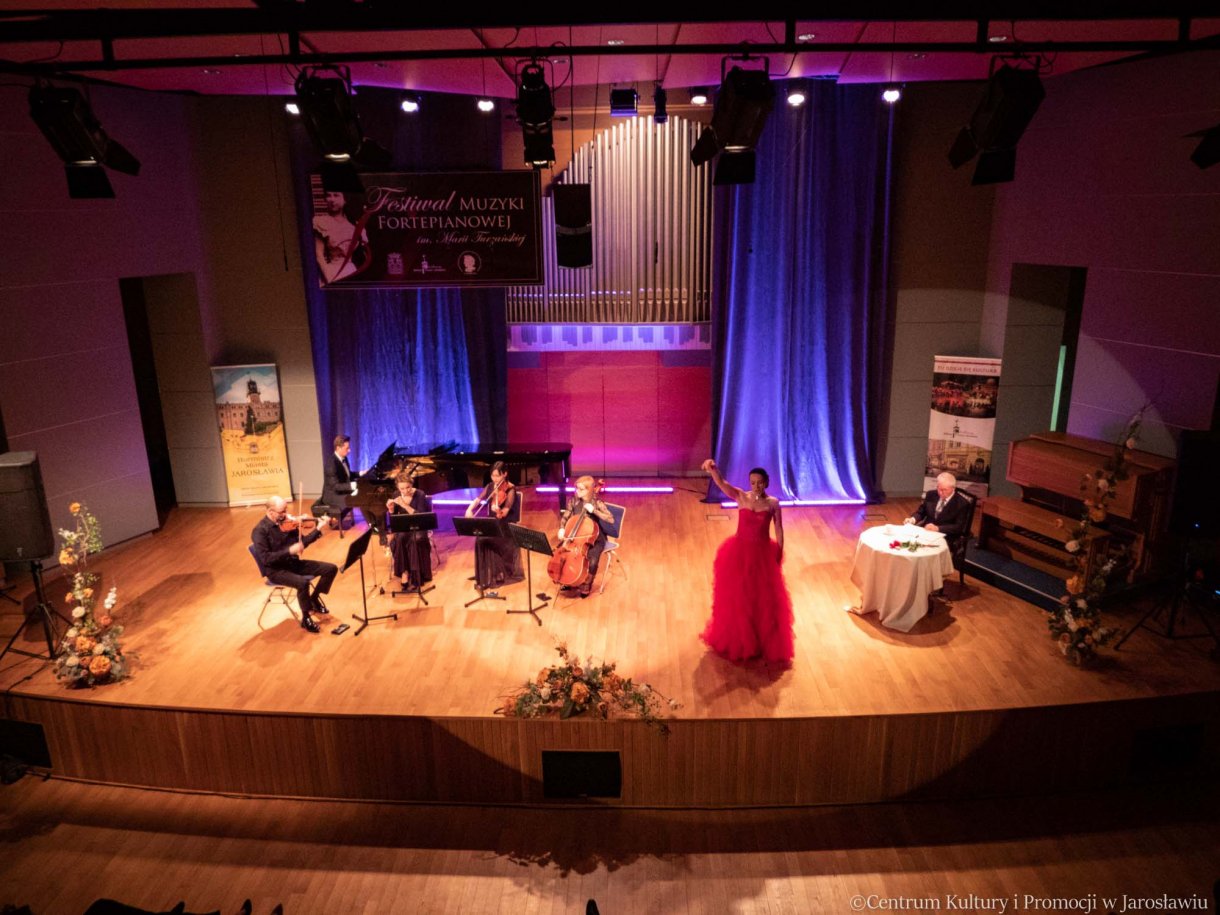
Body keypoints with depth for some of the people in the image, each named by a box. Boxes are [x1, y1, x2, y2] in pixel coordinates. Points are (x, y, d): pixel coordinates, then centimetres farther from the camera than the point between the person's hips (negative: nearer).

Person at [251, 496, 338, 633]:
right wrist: (289, 550, -29)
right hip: (275, 570, -7)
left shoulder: (286, 522, 2)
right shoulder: (260, 531, -18)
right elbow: (265, 559, -24)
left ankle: (314, 598, 18)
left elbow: (302, 542, 8)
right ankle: (306, 618, -12)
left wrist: (319, 529, -4)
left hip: (293, 563, 7)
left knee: (331, 568, -3)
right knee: (303, 582, -35)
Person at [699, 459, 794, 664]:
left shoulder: (773, 503, -6)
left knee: (764, 600, 9)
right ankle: (737, 642, 30)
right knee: (737, 599, 10)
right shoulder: (741, 497, -9)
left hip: (763, 554, 0)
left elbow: (778, 530, 2)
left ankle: (765, 643, 29)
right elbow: (721, 483, -26)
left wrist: (779, 554, 2)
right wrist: (713, 469, -46)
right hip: (740, 552, 0)